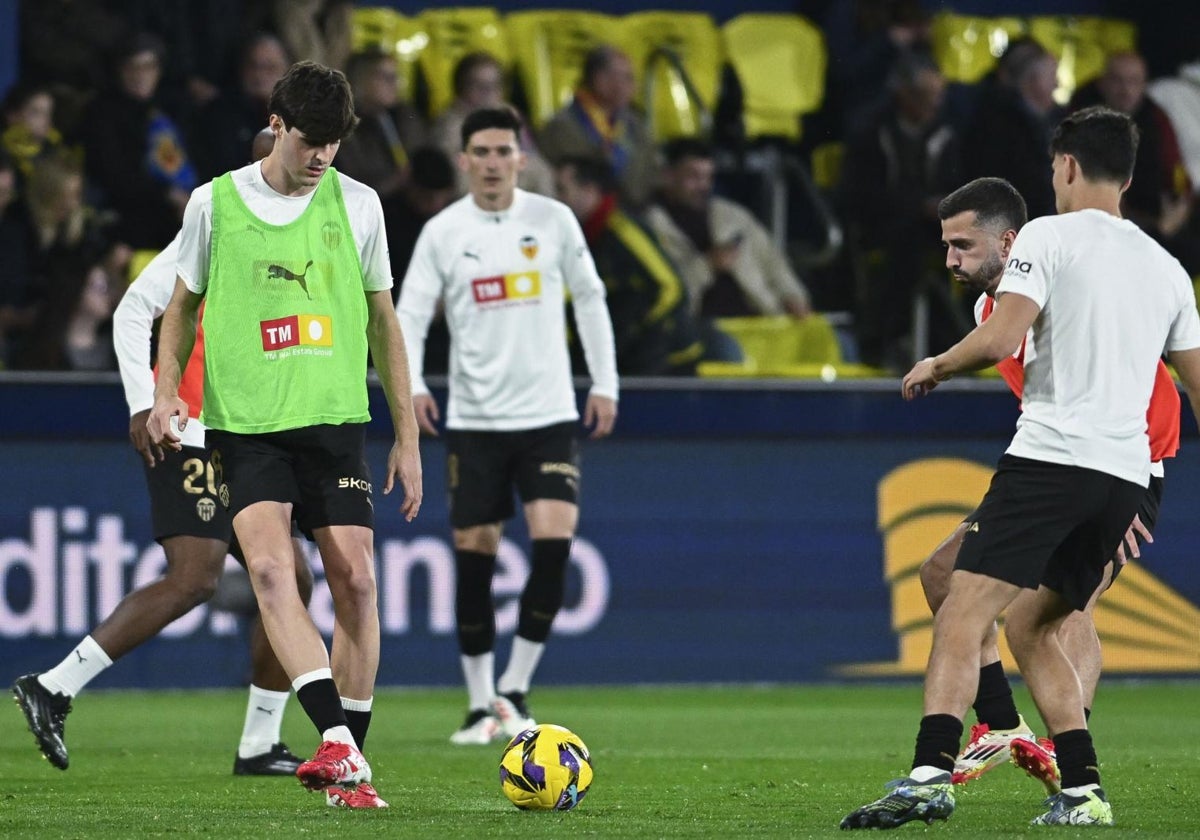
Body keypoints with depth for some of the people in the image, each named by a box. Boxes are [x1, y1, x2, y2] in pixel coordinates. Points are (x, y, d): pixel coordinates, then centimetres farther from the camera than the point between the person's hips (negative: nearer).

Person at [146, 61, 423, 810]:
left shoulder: (357, 205, 6)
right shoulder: (215, 204, 2)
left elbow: (382, 321, 15)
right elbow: (184, 306, 14)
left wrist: (408, 436, 13)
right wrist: (166, 391, -3)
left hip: (336, 420, 2)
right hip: (245, 424, -2)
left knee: (356, 581, -5)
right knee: (270, 566, -22)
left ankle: (348, 762, 8)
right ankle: (338, 742, -32)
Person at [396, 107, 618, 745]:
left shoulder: (553, 220, 2)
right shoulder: (442, 233, -1)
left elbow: (589, 298, 11)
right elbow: (409, 315, -2)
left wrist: (604, 383, 7)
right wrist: (411, 385, -18)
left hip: (548, 414, 0)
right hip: (473, 419, 0)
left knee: (554, 540, -15)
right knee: (474, 557, 0)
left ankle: (515, 690, -3)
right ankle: (480, 704, 12)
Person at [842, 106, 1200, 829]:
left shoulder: (1050, 236, 0)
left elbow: (1000, 339, -13)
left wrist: (935, 367, 6)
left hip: (1051, 454, -7)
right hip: (1127, 477, 7)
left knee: (964, 614, -14)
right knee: (1034, 630, 19)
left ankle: (932, 774, -32)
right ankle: (1083, 791, 8)